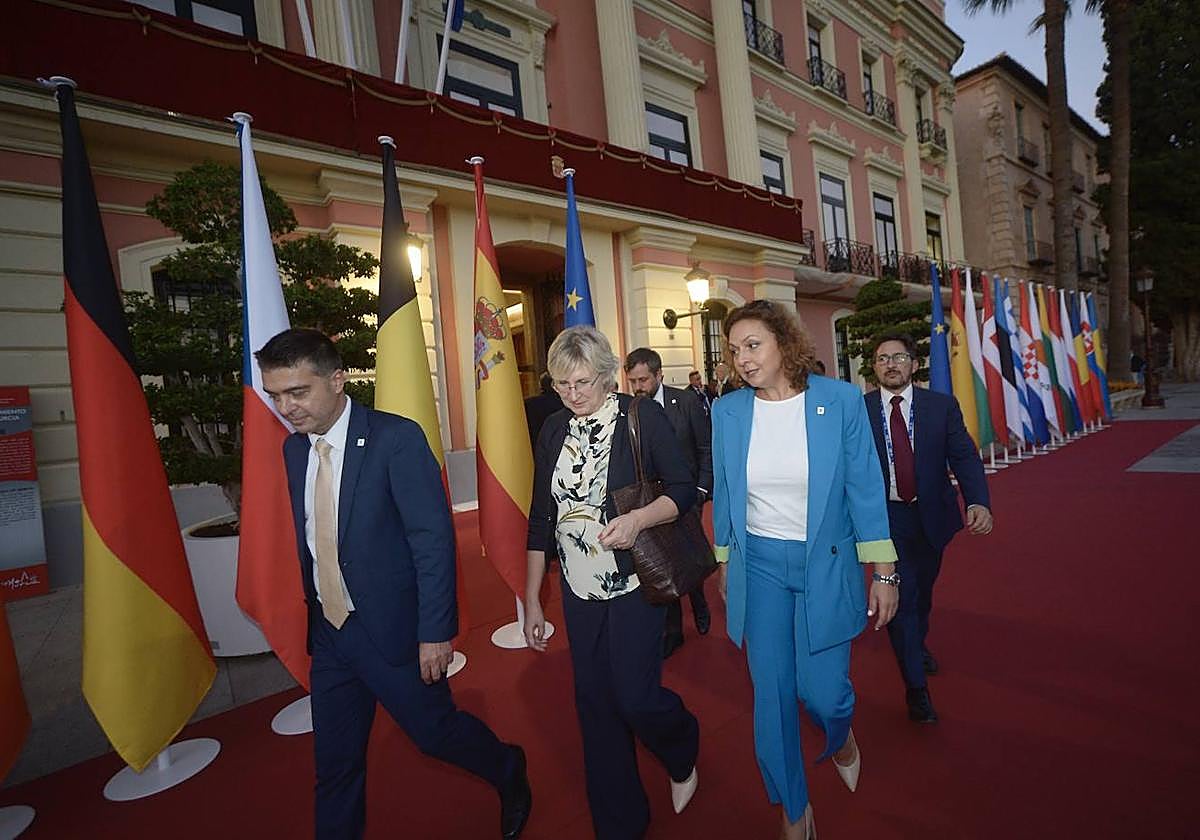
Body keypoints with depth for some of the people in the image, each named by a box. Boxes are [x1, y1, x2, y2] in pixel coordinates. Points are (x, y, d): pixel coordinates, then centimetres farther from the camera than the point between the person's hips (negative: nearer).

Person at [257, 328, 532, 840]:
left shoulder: (396, 437, -17)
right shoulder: (294, 449, 3)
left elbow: (434, 539, -18)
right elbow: (309, 541, 9)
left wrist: (435, 631, -19)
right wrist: (313, 611, 12)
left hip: (392, 627, -5)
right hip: (328, 631, 5)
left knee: (434, 730, 12)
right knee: (334, 760, 16)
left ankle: (509, 773, 41)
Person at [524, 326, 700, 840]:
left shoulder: (643, 417, -8)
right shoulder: (553, 431, 4)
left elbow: (684, 490, -6)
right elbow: (541, 518, 7)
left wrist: (639, 519, -26)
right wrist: (531, 599, 8)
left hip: (634, 583, -4)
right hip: (579, 590, 4)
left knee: (635, 696, -1)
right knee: (594, 703, 11)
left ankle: (683, 757, 36)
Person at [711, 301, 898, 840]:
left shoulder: (840, 400, -8)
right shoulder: (727, 411, -3)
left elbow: (864, 489, -4)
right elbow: (724, 495, 6)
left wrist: (884, 573, -3)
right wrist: (725, 566, 12)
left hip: (826, 566, -1)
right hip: (758, 567, 2)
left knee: (822, 691, 2)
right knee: (772, 695, 9)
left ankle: (841, 741, 44)